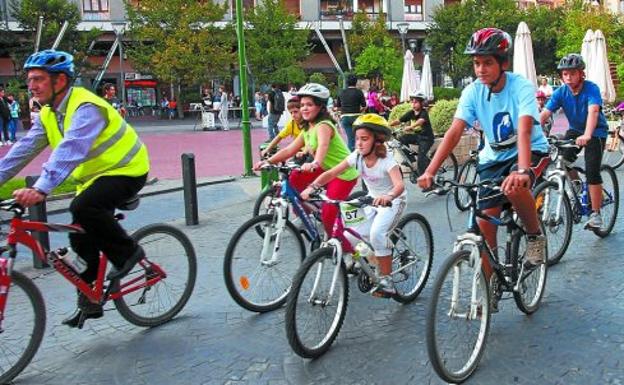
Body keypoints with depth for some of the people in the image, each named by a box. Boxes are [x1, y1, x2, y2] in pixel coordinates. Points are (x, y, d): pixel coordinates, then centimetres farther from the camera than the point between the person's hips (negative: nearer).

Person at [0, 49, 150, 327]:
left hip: (125, 171, -9)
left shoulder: (86, 107, -25)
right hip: (94, 176, 9)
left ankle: (128, 252, -9)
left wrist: (40, 189, -50)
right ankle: (89, 302, 20)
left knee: (82, 208, -32)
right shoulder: (48, 114, 4)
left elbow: (70, 150, -40)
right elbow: (23, 150, 0)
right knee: (80, 239, 5)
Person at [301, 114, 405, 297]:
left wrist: (387, 197, -65)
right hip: (373, 199, 6)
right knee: (349, 235, -6)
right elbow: (330, 173, -17)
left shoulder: (386, 161, -27)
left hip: (392, 201, -6)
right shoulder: (356, 156, -13)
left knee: (377, 234, -29)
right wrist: (311, 187, -32)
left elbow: (400, 185, -43)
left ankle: (387, 281, -14)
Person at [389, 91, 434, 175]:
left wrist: (410, 127, -60)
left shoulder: (424, 113, -18)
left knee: (421, 157, -24)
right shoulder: (410, 113, 0)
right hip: (416, 136, 7)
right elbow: (398, 120, -6)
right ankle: (409, 158, 0)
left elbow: (420, 121, -41)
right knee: (401, 139, -14)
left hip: (426, 137, -7)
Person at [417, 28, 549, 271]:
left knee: (515, 187, -37)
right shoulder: (473, 91, -13)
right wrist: (430, 171, -34)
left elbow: (524, 132, -37)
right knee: (485, 223, -3)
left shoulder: (521, 87, -22)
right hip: (493, 157, 4)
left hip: (530, 151, -4)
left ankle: (535, 236, -7)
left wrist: (522, 171, -54)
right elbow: (454, 132, -22)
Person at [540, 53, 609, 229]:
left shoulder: (591, 89, -25)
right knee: (563, 159, -19)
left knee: (592, 172, -16)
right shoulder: (561, 92, -13)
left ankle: (595, 214, -6)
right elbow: (545, 113, -23)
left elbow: (593, 111, -41)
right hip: (575, 130, 5)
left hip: (596, 132, -4)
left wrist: (587, 136, -58)